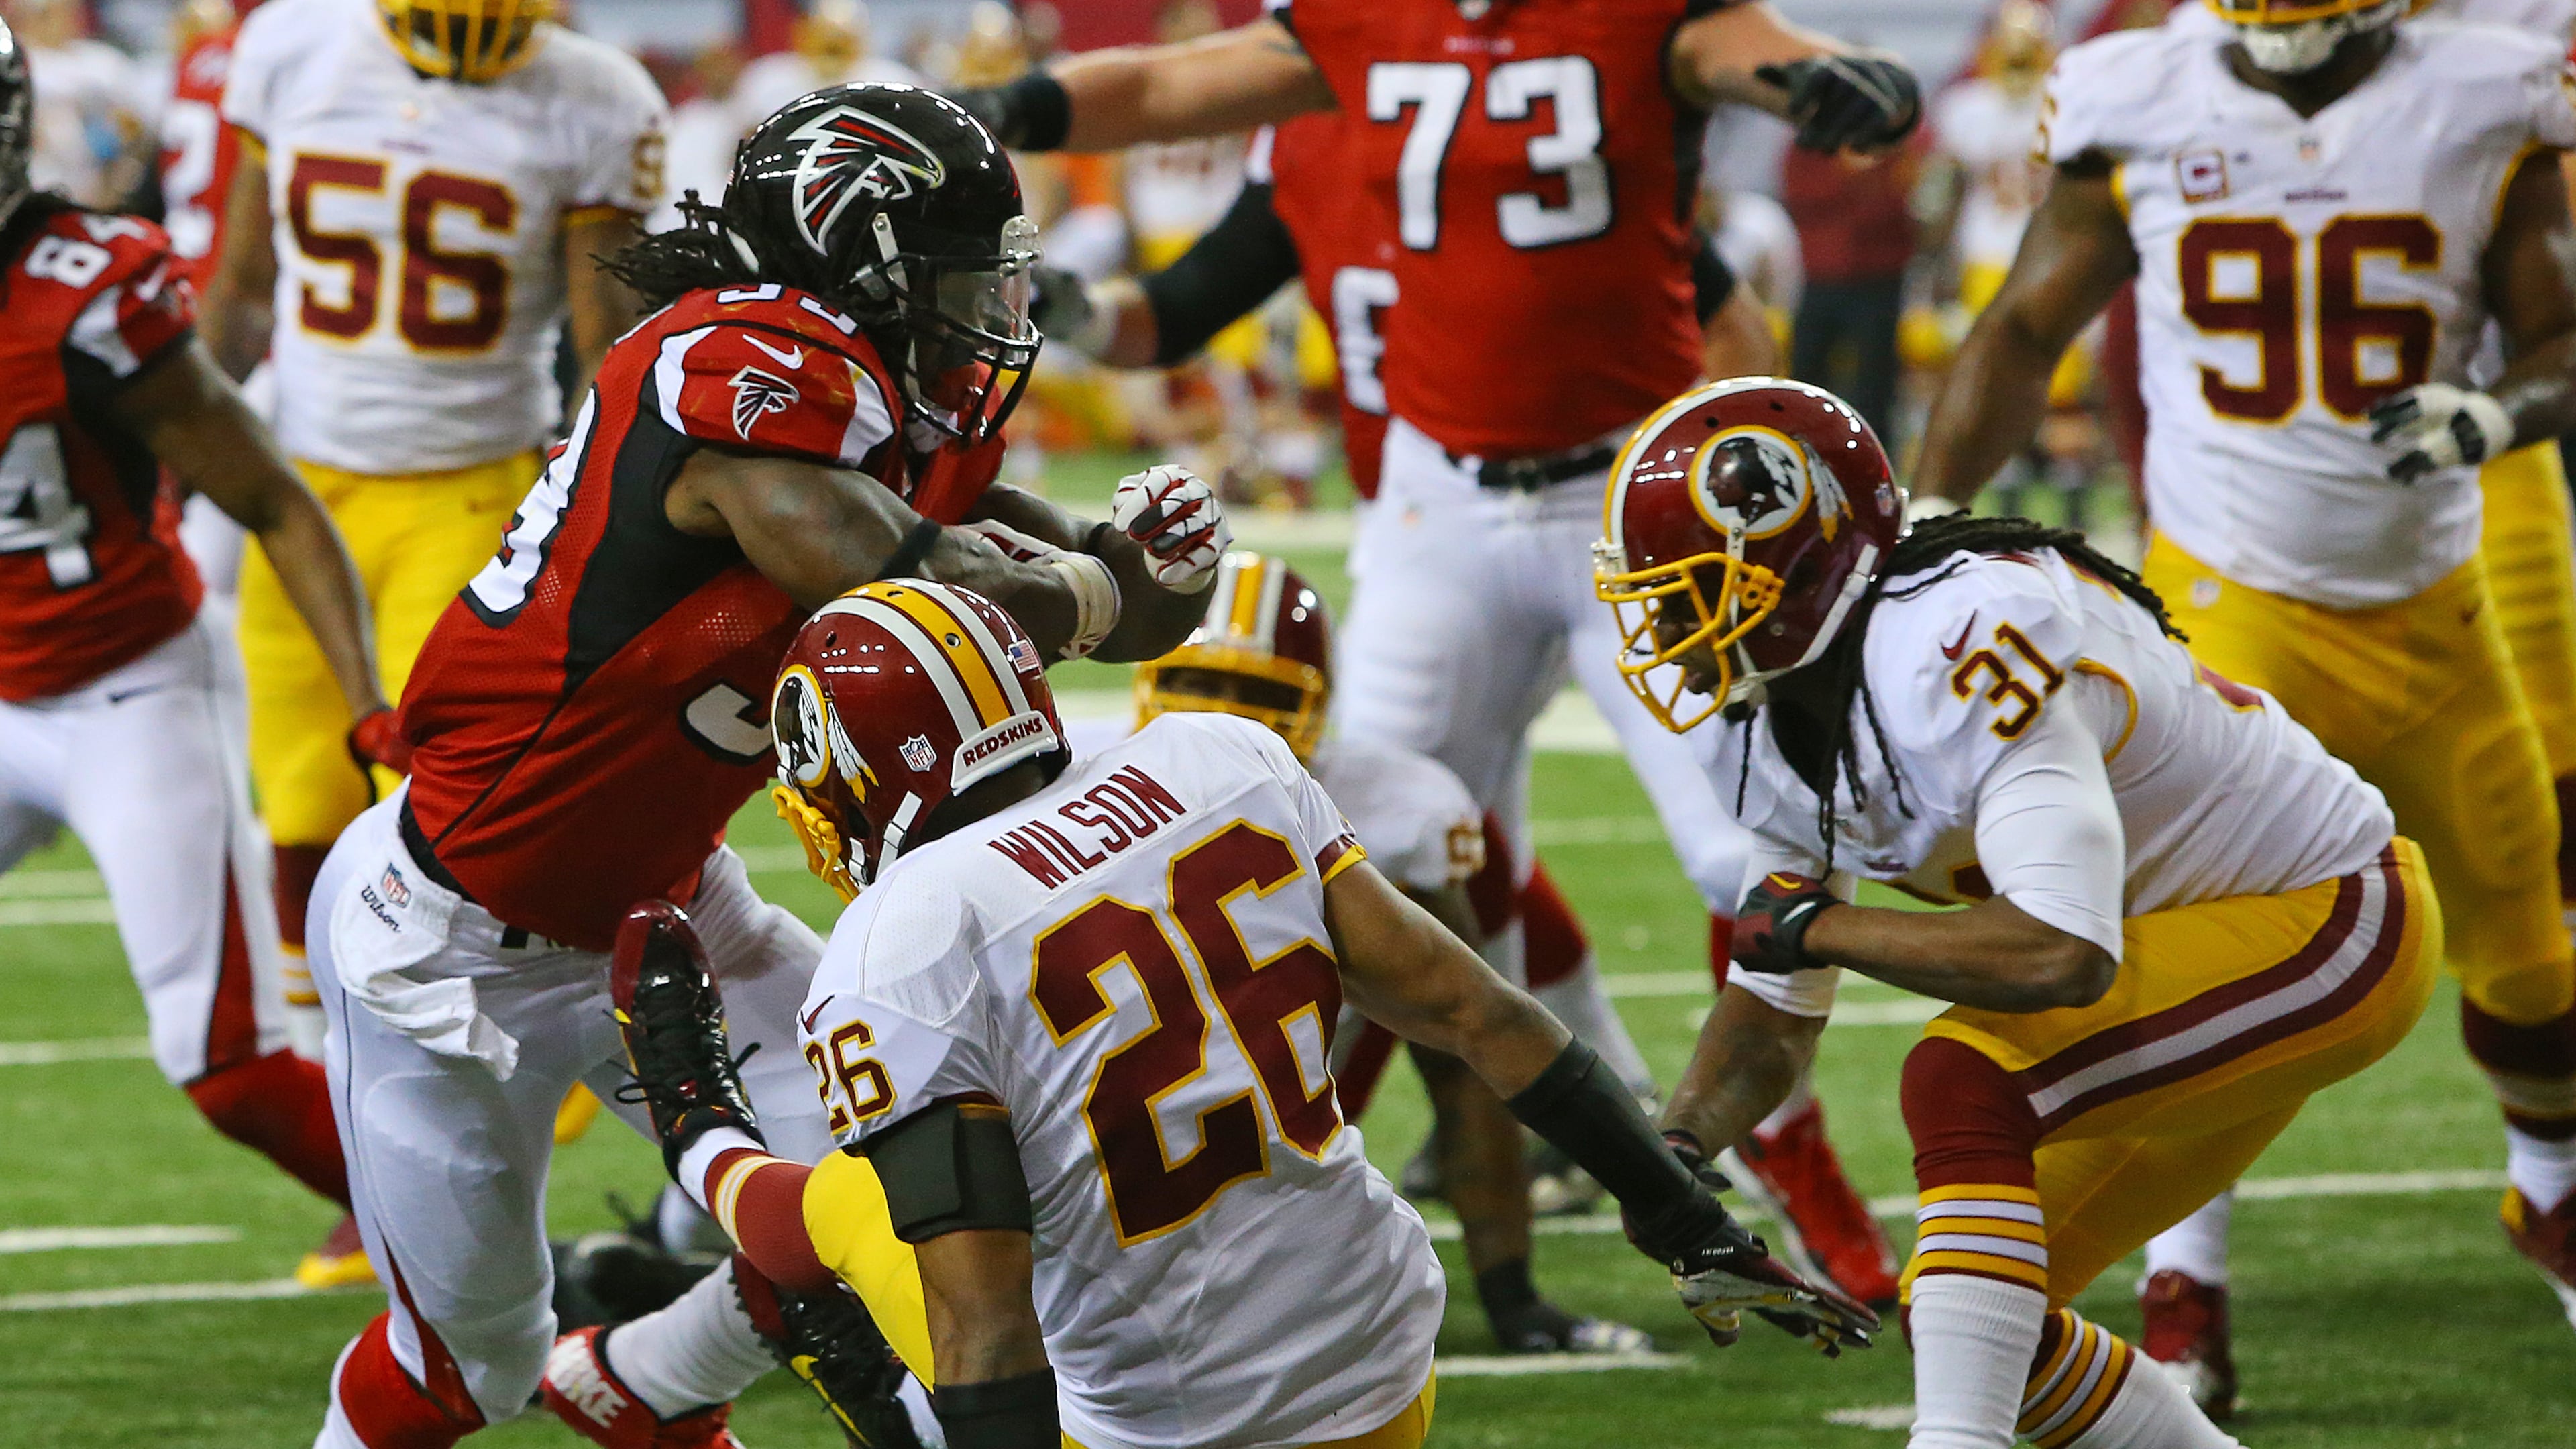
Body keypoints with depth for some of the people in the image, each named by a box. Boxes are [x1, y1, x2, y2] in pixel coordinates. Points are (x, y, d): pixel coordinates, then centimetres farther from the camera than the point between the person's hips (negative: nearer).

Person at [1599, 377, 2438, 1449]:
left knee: (1964, 1085, -28)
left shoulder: (1957, 651, -32)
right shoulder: (1763, 732, -2)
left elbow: (2064, 955, -40)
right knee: (1980, 1323, 7)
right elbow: (1774, 1014, 8)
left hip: (2333, 925, -10)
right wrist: (1677, 1144, -13)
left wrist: (1815, 928, -27)